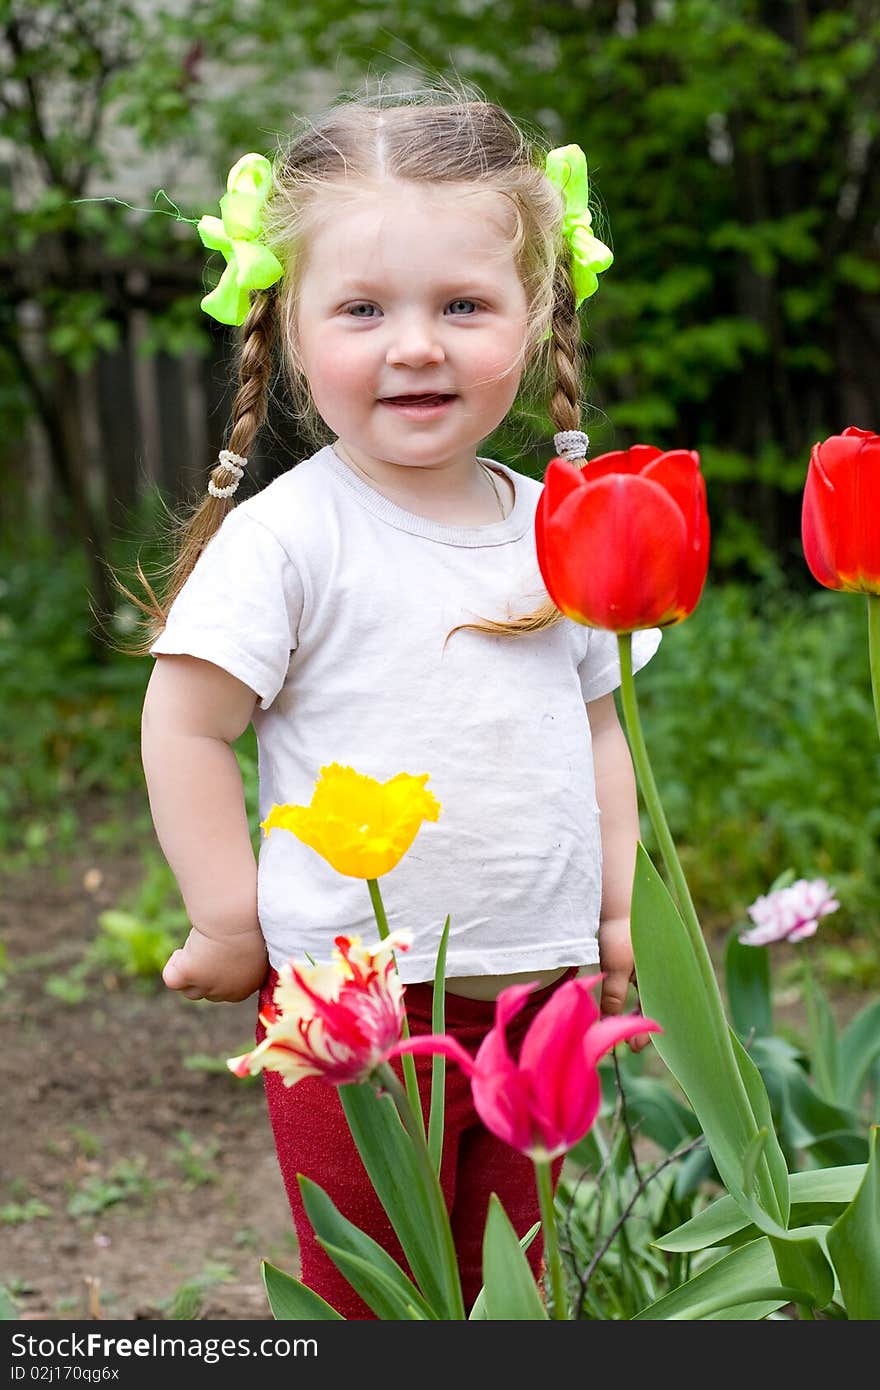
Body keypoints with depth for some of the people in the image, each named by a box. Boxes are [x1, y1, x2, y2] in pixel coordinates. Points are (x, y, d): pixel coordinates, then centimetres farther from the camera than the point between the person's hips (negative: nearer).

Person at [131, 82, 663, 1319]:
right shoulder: (286, 536, -12)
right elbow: (184, 728, -10)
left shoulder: (555, 529, 5)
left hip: (544, 991, 5)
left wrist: (622, 910, 10)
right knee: (374, 1303, 6)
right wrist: (232, 927, -9)